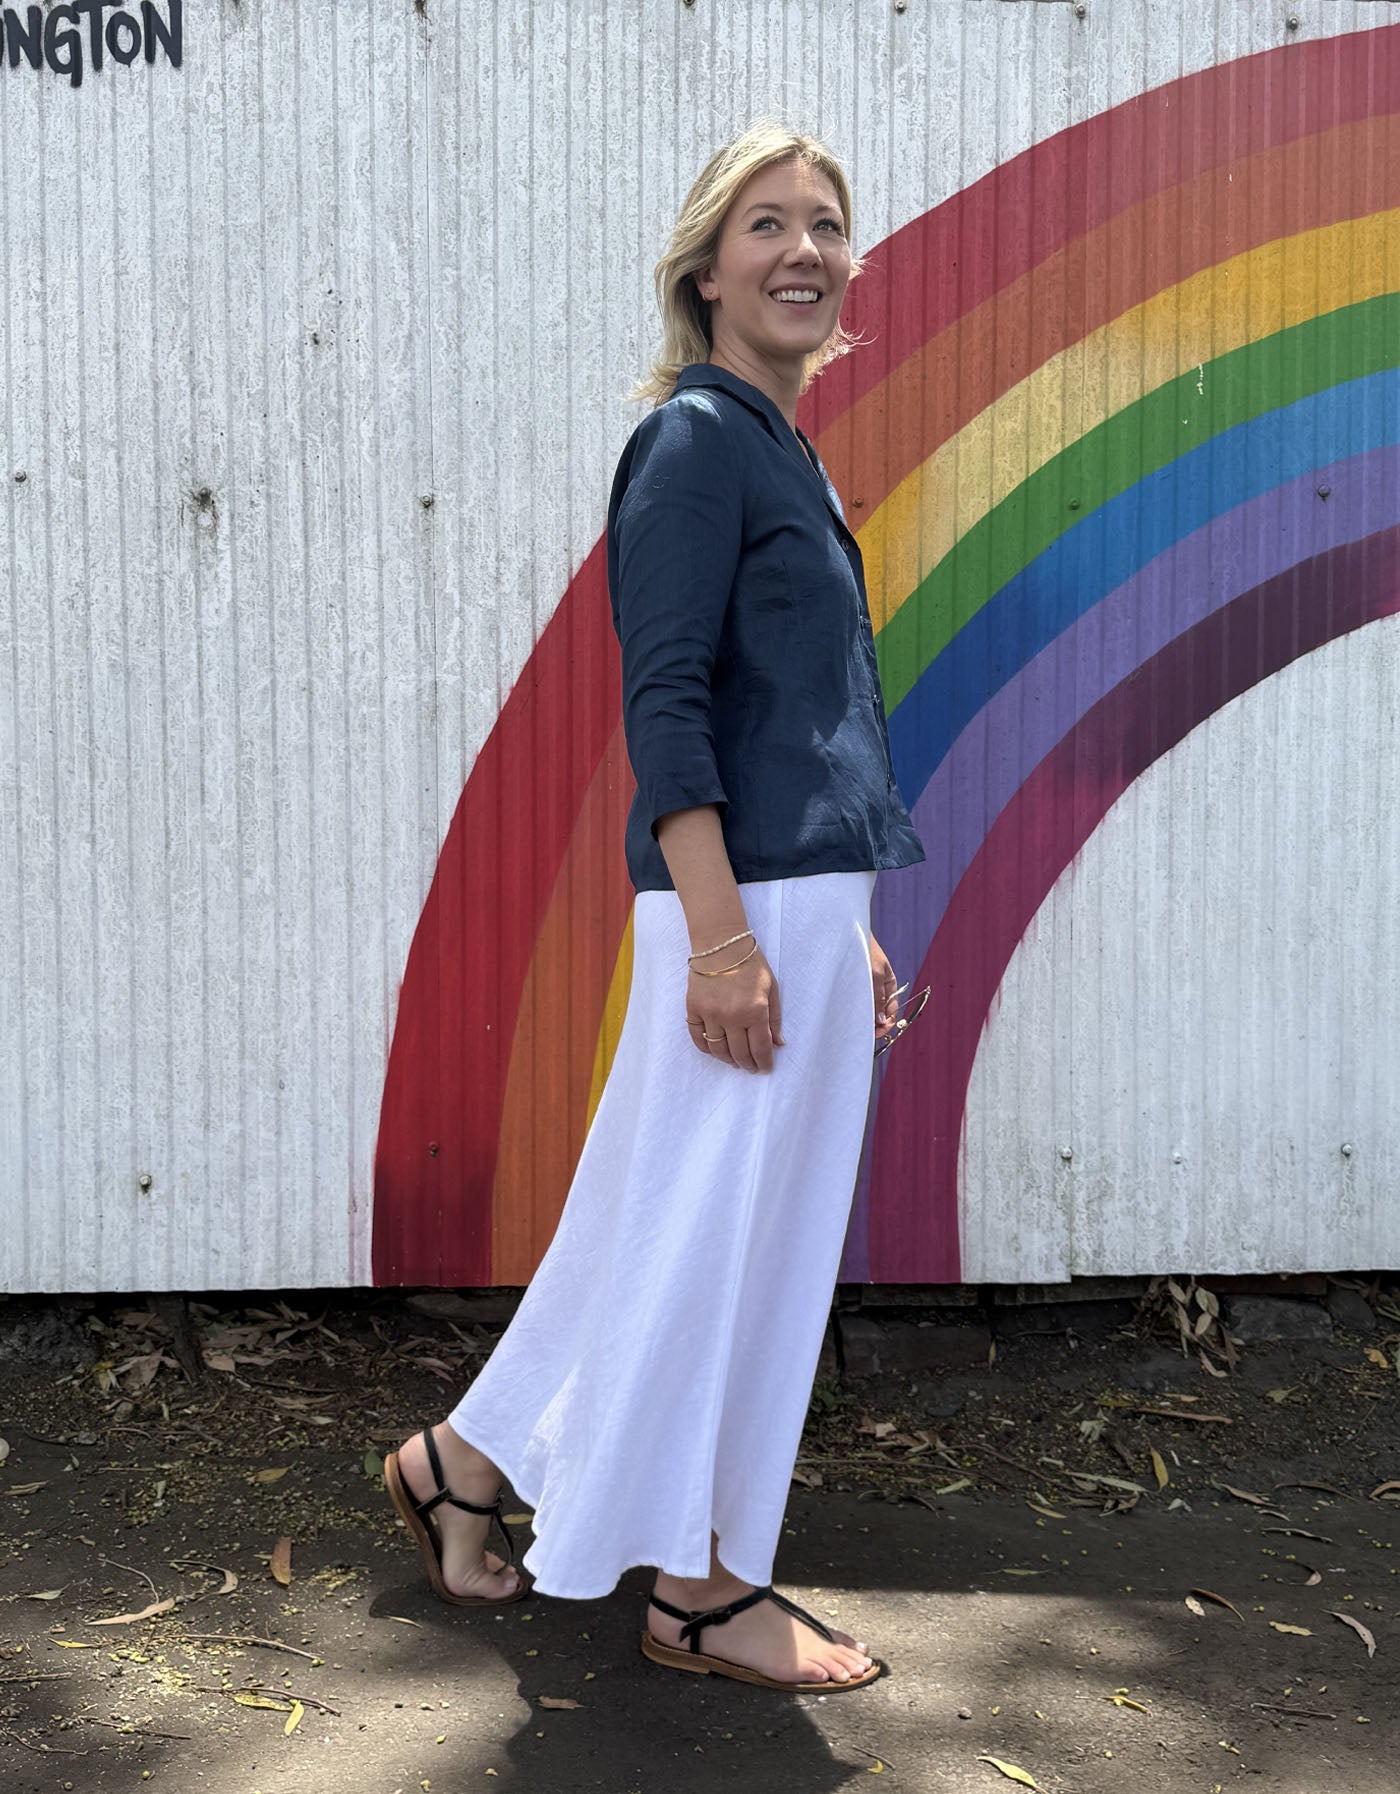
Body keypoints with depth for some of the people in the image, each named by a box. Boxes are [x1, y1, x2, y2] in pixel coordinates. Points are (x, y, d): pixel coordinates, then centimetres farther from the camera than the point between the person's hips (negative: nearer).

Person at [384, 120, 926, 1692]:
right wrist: (722, 930, -22)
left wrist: (851, 930, 20)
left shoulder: (784, 457, 19)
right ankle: (699, 1586, 17)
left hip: (806, 899, 10)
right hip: (742, 899, -10)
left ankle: (465, 1464, 29)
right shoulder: (695, 440, -8)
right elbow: (663, 699, -16)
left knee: (748, 1232, 16)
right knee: (707, 1228, 1)